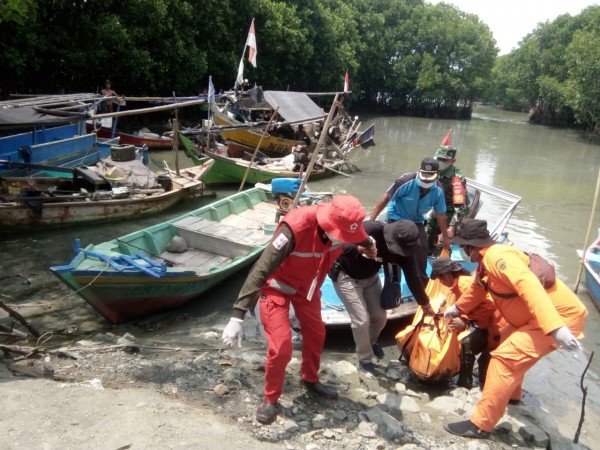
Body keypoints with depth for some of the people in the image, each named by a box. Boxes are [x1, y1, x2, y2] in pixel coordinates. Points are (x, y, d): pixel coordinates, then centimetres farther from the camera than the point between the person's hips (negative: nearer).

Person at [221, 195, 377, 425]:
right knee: (281, 346, -10)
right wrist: (238, 316, -48)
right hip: (278, 286, -6)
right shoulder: (296, 228, -41)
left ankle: (310, 379, 45)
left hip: (307, 285, 6)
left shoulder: (343, 226, -22)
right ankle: (271, 399, 15)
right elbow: (261, 270, -44)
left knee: (316, 333, 17)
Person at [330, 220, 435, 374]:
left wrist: (426, 304, 1)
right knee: (361, 319, -11)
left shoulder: (404, 249, -21)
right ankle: (365, 359, 15)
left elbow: (413, 277, -8)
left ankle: (371, 342, 44)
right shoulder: (371, 229, -38)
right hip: (346, 276, -5)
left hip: (370, 277, 6)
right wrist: (360, 249, -48)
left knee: (380, 316, 10)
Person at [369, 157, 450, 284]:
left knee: (422, 253, 7)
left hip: (416, 222, 5)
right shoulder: (406, 181, -30)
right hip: (396, 219, -4)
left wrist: (445, 237, 9)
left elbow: (440, 215, 0)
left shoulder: (438, 191, -15)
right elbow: (385, 199, -22)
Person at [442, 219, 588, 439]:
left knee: (506, 357, -17)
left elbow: (530, 288, -35)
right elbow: (478, 288, 28)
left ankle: (480, 424, -11)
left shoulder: (497, 256, -23)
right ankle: (510, 394, 49)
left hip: (561, 317, -11)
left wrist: (555, 328, -42)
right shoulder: (487, 260, 9)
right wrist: (458, 308, 40)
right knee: (509, 340, 29)